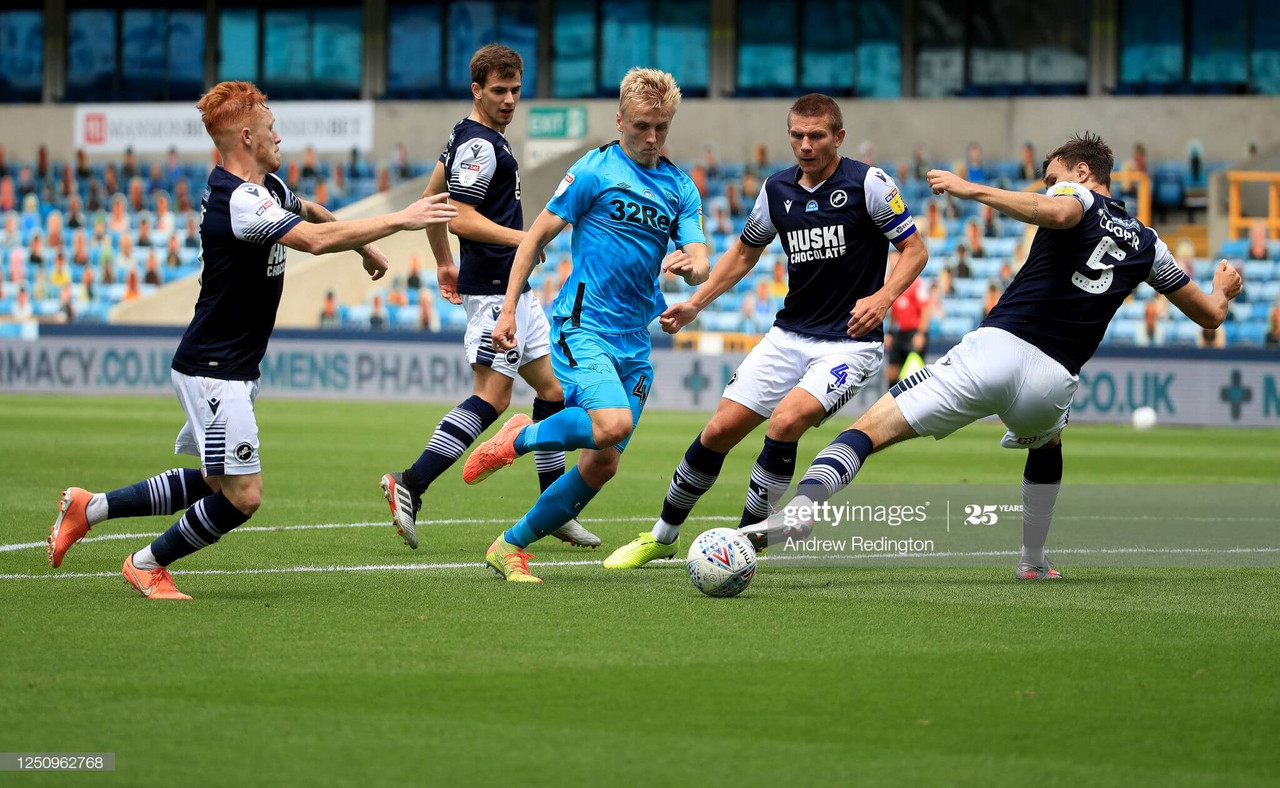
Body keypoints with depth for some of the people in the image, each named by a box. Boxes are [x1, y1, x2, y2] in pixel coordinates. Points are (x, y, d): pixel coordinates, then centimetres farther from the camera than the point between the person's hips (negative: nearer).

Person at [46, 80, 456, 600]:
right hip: (213, 371, -10)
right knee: (242, 496, -9)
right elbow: (315, 240, -35)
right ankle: (148, 565, 11)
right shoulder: (237, 202, -24)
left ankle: (91, 508, 25)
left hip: (233, 371, 10)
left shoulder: (268, 186, 7)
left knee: (215, 483, 16)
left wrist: (364, 247, 34)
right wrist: (399, 220, -32)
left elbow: (310, 213, 31)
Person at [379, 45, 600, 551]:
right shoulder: (478, 145, -15)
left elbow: (432, 200, 24)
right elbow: (462, 219, -22)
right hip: (494, 288, -11)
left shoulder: (467, 138, 15)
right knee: (491, 398, -12)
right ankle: (410, 486, -11)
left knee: (552, 388, 11)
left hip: (515, 287, 11)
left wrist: (444, 263, 29)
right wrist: (525, 238, -25)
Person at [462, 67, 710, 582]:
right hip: (582, 325, -6)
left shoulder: (681, 188, 12)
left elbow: (700, 265, 5)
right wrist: (508, 311, -6)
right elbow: (537, 237, -1)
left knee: (603, 464, 2)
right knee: (613, 424, -30)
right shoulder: (594, 171, -3)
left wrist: (690, 266, -20)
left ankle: (512, 546, 17)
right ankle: (519, 439, -2)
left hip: (633, 341, 6)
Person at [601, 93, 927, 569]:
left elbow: (915, 250, -6)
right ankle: (662, 537, 17)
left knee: (785, 421, -27)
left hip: (850, 343, -5)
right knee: (720, 430, -1)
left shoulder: (868, 183, -10)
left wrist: (883, 297, -23)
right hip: (789, 335, 5)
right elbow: (745, 252, 21)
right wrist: (696, 304, 11)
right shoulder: (778, 189, 6)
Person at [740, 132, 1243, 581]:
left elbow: (1055, 212, -19)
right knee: (1047, 442, 42)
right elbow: (1209, 314, 31)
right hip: (1053, 379, 4)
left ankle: (802, 506, -33)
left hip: (995, 349, -4)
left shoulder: (1078, 198, 9)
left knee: (871, 428, -8)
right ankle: (1033, 562, 39)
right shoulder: (1146, 243, 22)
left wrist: (974, 190, -16)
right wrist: (1222, 290, 54)